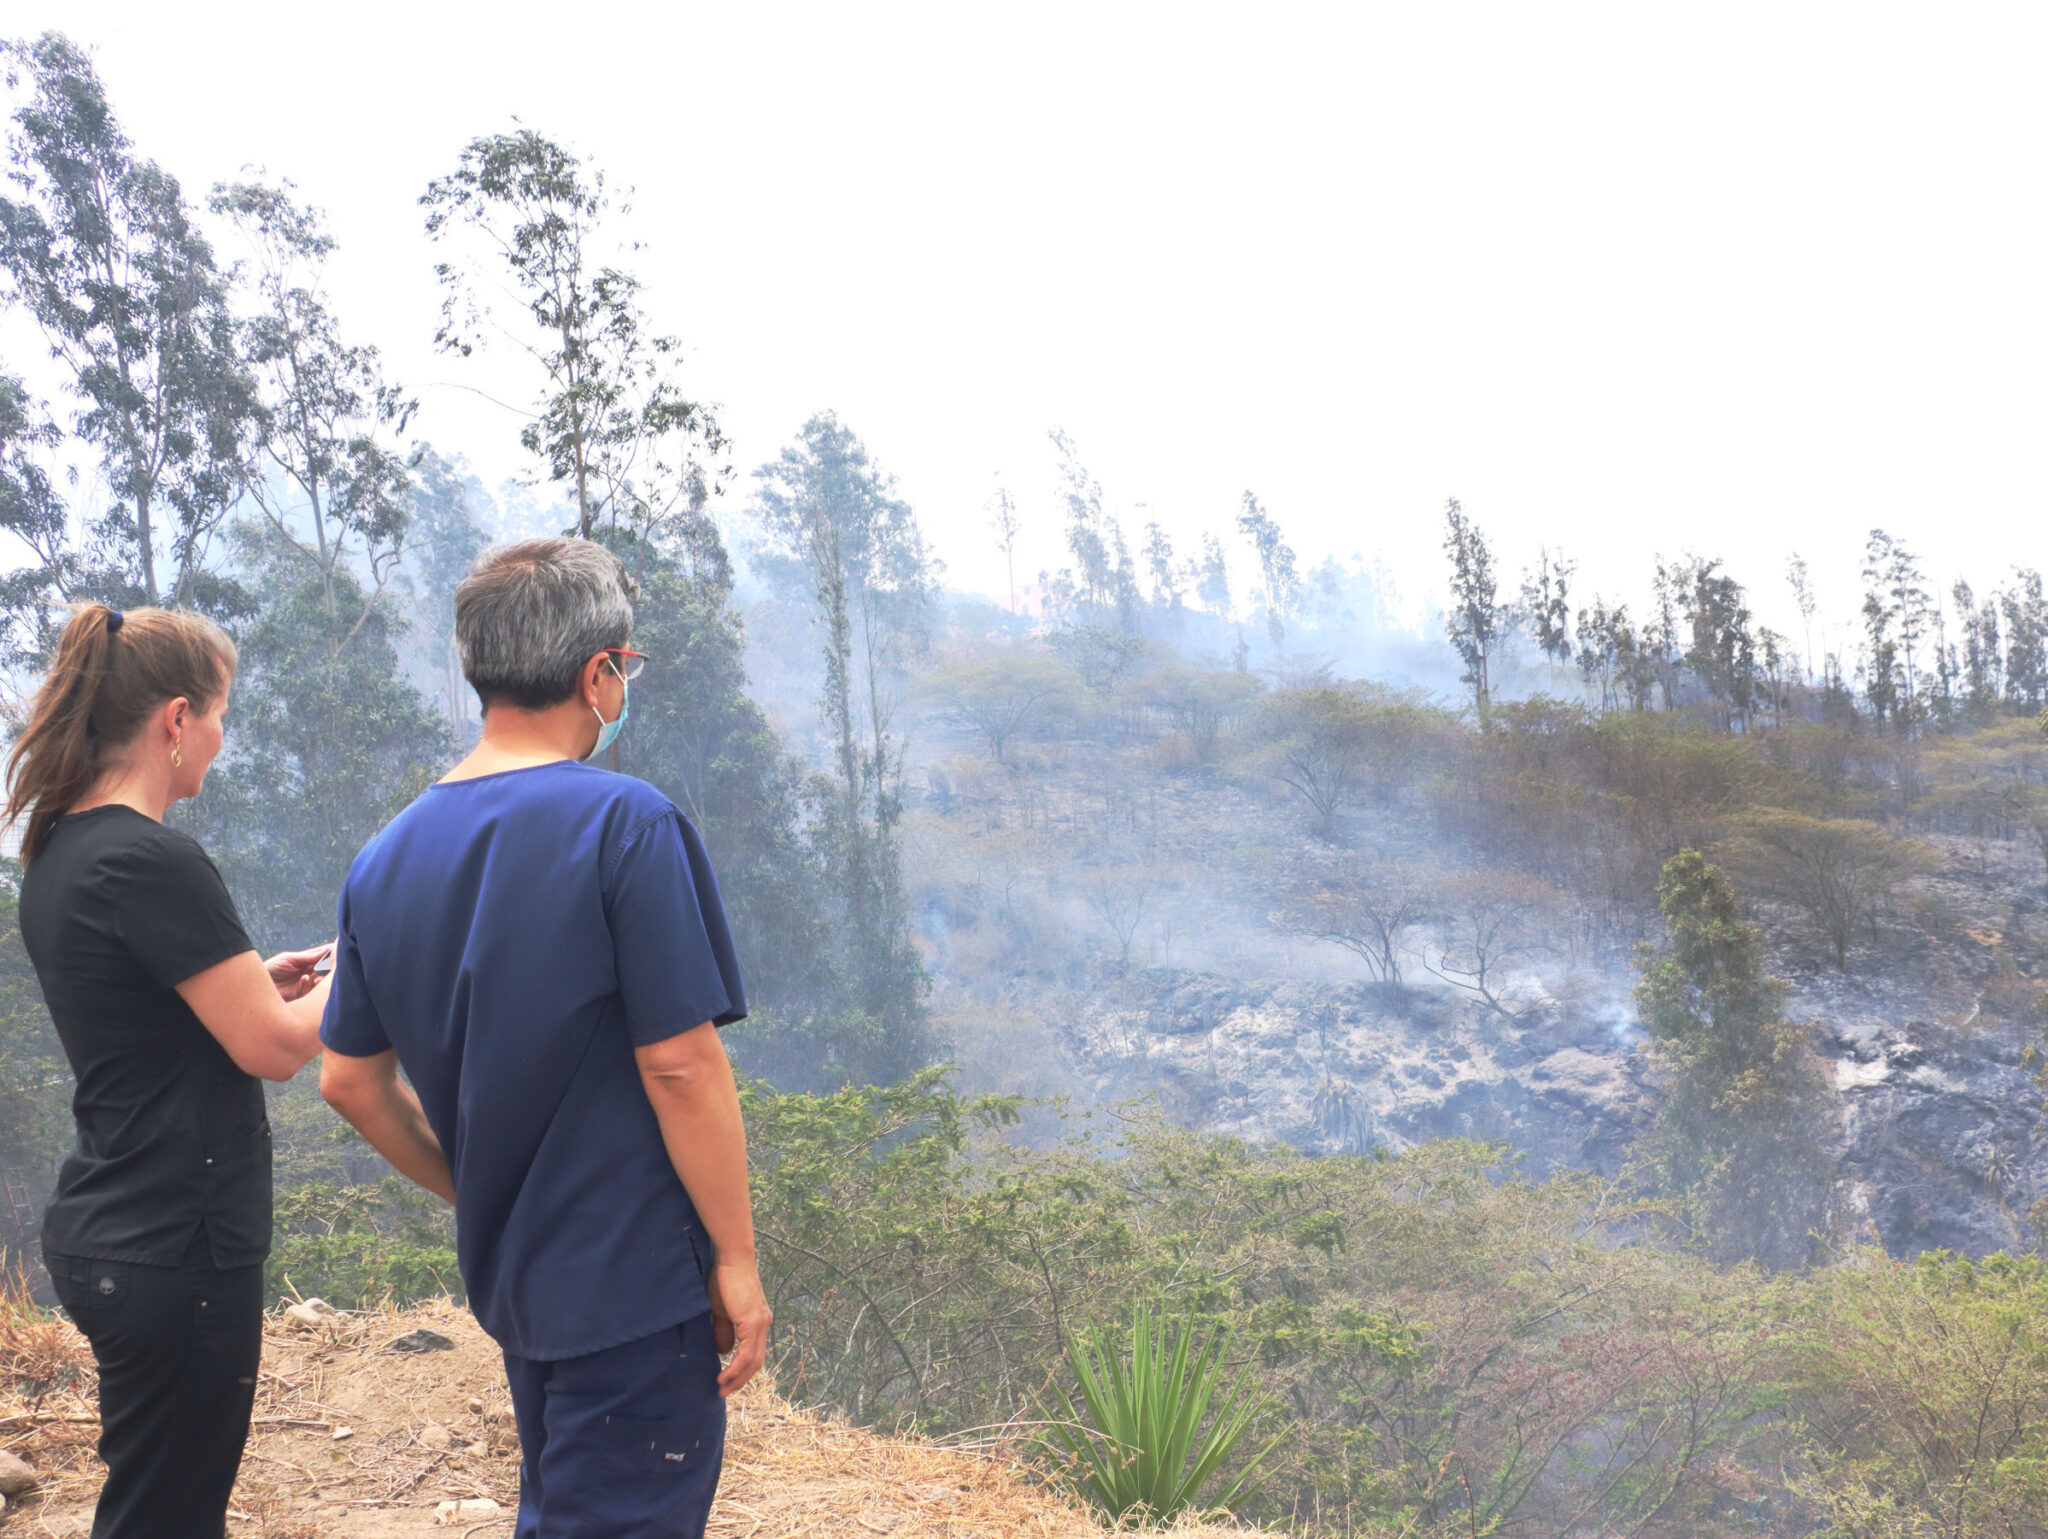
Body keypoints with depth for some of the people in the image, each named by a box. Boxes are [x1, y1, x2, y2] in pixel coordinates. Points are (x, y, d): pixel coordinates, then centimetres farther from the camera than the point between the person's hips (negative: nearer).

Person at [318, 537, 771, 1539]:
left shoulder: (385, 860, 4)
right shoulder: (625, 824, -17)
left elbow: (350, 1081, 8)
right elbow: (679, 1063, -19)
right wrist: (737, 1258, -10)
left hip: (509, 1276, 7)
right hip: (637, 1282, -7)